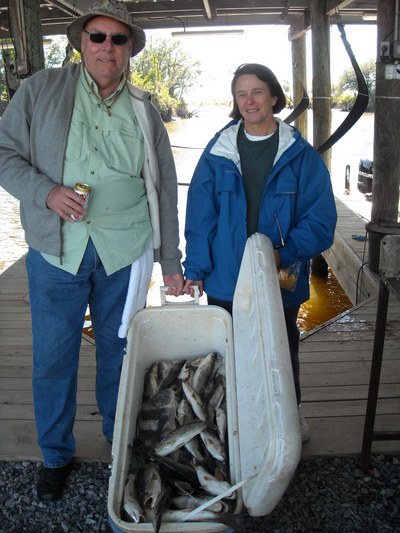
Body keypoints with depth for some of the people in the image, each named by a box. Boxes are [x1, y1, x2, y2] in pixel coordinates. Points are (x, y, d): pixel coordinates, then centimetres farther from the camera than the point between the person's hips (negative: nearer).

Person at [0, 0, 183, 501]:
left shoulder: (143, 110, 8)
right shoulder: (42, 90, 3)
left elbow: (164, 190, 10)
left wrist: (171, 262, 8)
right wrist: (46, 192, -16)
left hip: (124, 251, 1)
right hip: (55, 251, -1)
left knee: (118, 349, 14)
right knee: (52, 357, 8)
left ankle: (120, 437, 39)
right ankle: (55, 454, 32)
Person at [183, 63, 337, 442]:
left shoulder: (300, 155, -4)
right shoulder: (218, 151, 0)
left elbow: (320, 220, -7)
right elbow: (200, 215, 1)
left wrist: (283, 253, -21)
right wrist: (195, 270, -4)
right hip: (225, 281, 1)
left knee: (282, 350, 19)